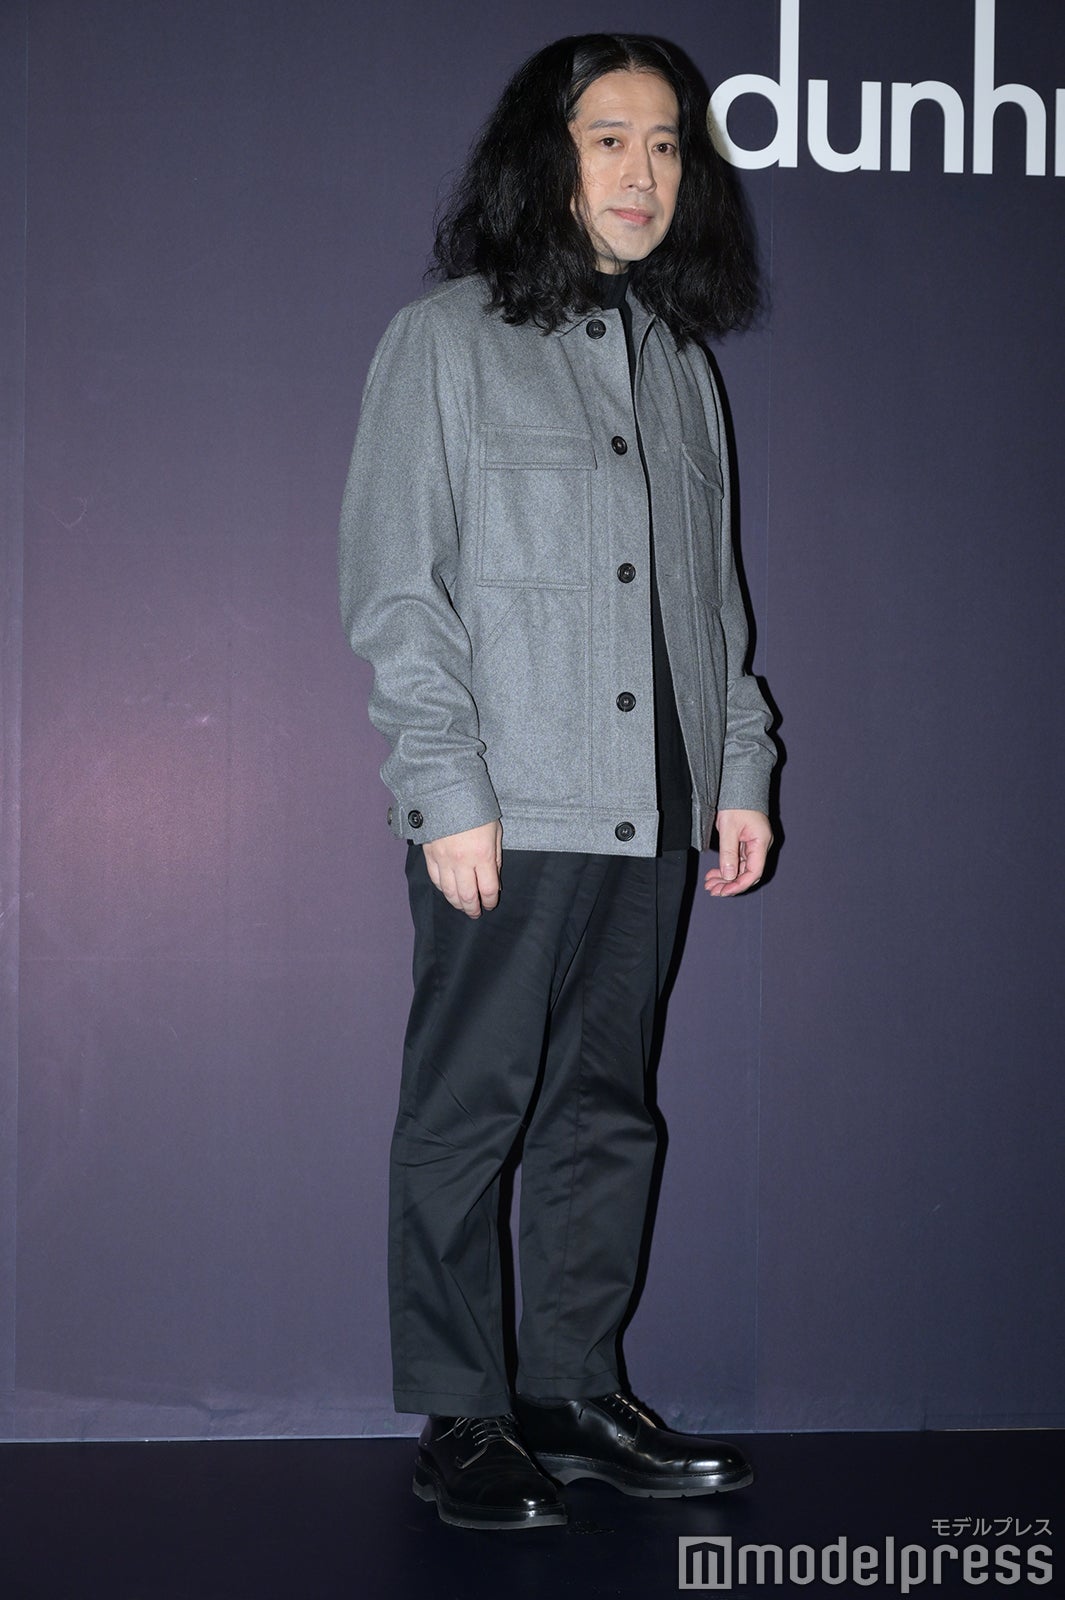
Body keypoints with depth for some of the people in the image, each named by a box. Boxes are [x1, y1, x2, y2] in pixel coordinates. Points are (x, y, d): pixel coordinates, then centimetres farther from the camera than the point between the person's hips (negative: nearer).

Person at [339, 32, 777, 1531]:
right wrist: (448, 789, -12)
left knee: (607, 1111, 10)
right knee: (468, 1113, -1)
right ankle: (460, 1418, 10)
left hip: (651, 809, 6)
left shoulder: (678, 362, 18)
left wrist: (741, 769, 12)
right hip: (508, 810, -5)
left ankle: (575, 1391, 21)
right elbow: (396, 590, -5)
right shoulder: (445, 340, 1)